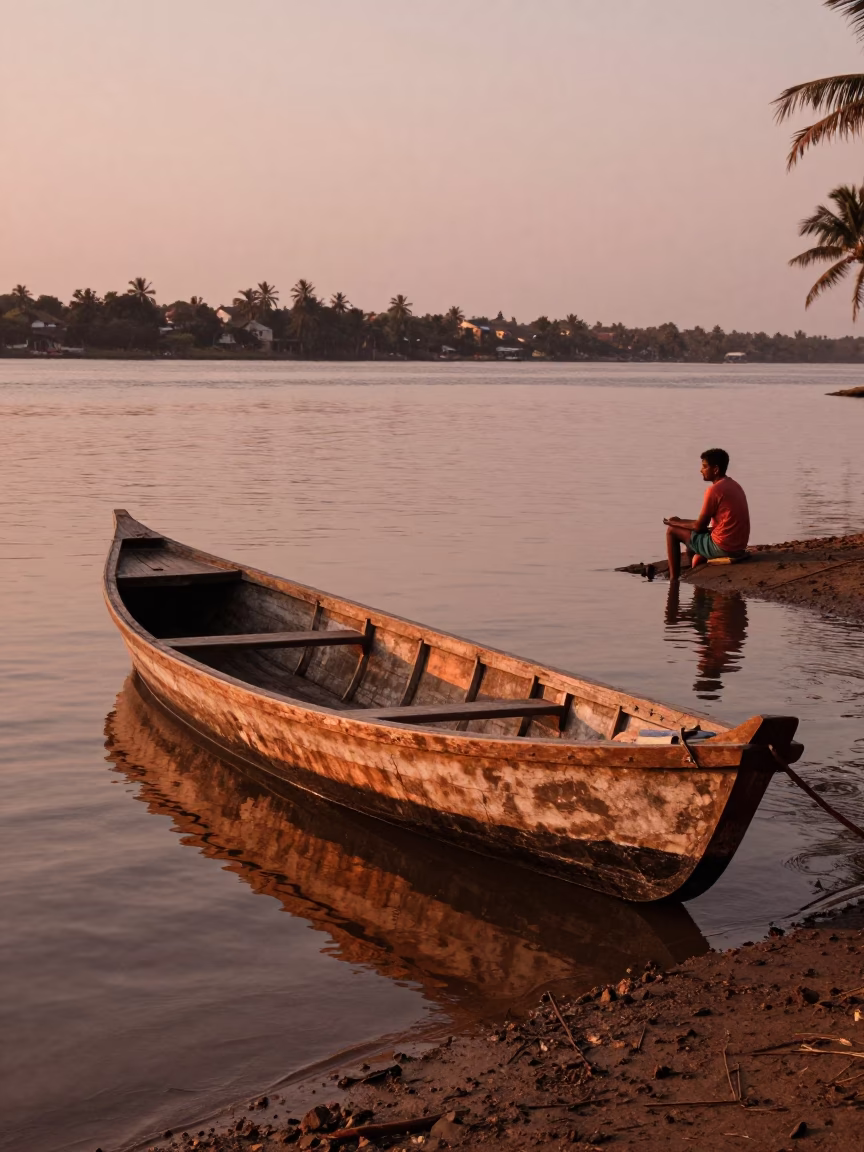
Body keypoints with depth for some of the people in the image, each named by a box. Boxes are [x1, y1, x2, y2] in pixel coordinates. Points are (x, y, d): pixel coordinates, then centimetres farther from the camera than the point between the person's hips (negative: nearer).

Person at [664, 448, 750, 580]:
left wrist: (676, 522, 7)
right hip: (739, 547, 9)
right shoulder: (734, 485, 13)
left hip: (723, 547, -9)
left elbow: (700, 526, -11)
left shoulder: (714, 490, -15)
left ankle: (673, 581, 5)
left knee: (672, 531, 3)